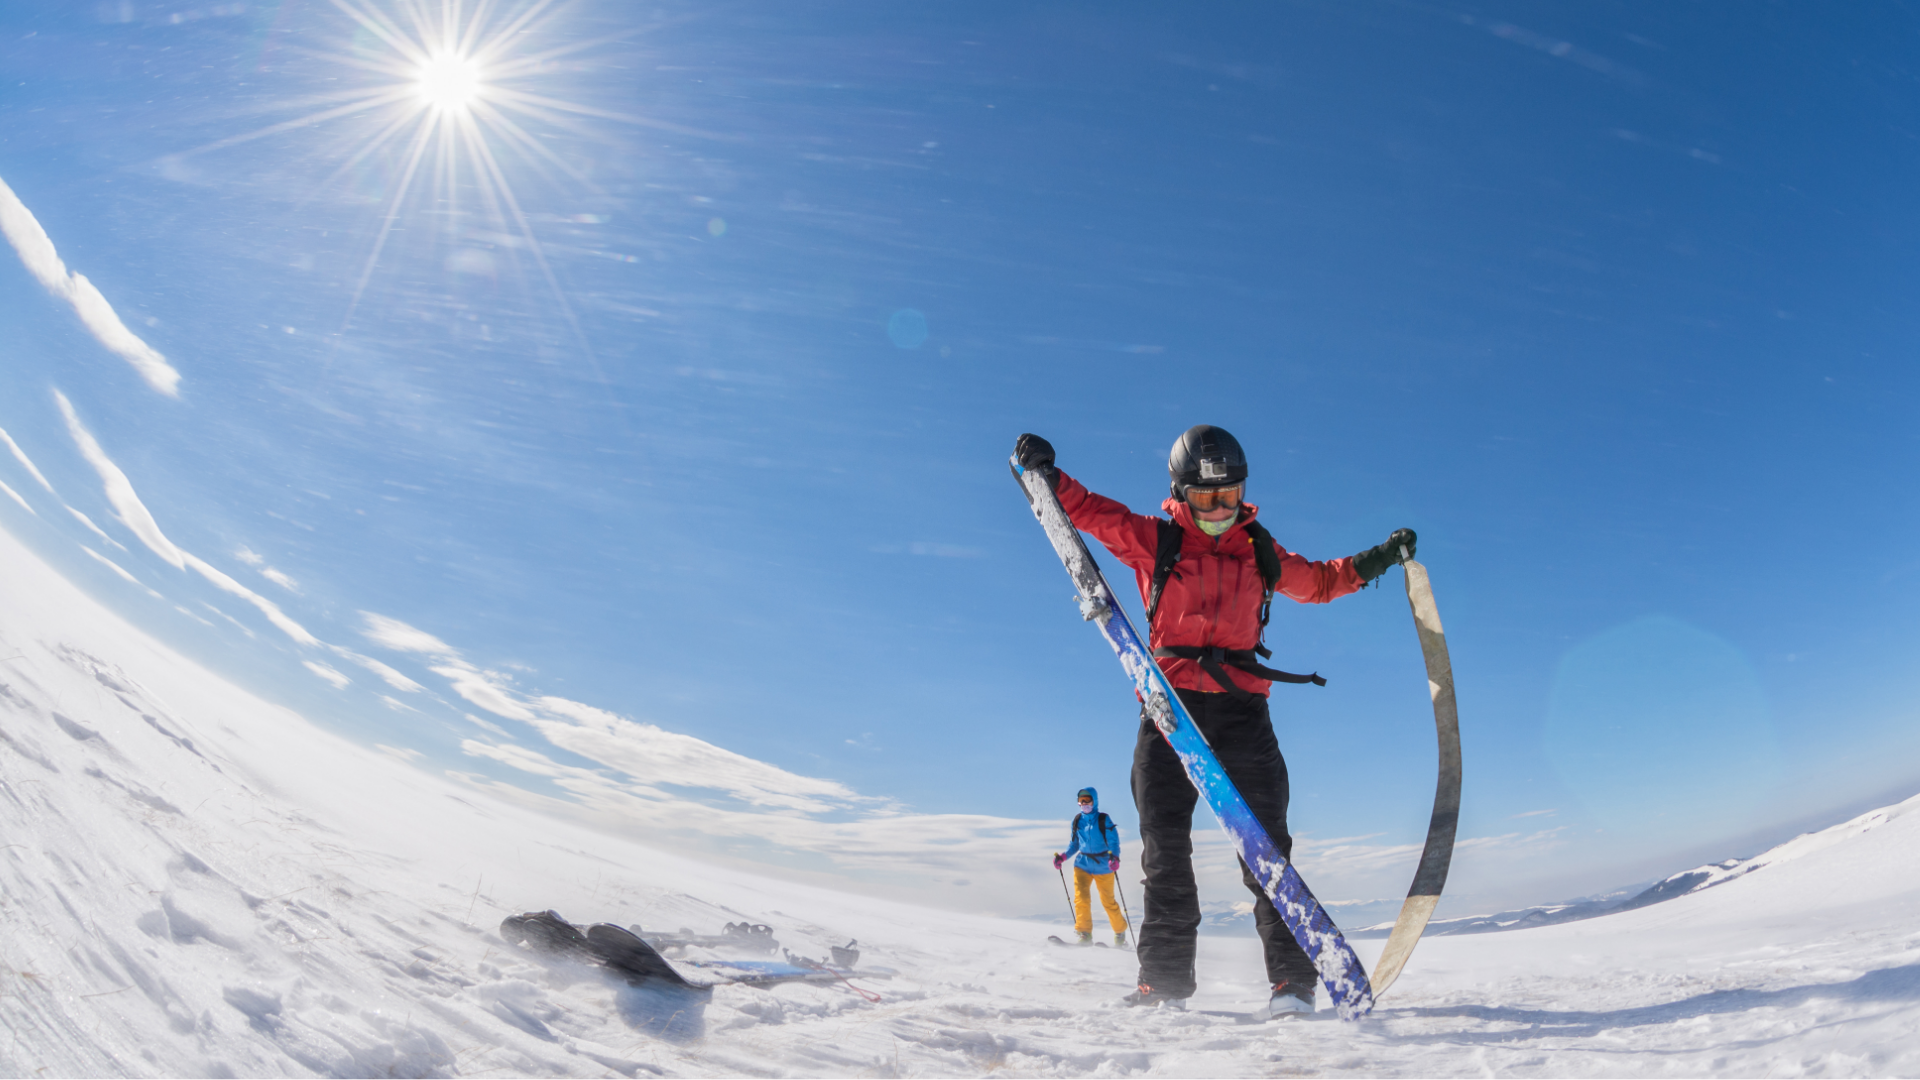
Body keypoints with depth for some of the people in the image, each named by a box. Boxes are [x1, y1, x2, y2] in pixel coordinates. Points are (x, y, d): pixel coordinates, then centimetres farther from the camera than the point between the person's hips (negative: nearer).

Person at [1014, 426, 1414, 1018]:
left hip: (1241, 704, 1)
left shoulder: (1260, 552, 15)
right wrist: (1046, 475, -10)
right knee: (1165, 846, 0)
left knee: (1266, 841, -5)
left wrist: (1373, 561, 18)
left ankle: (1292, 975, 0)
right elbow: (1088, 509, 6)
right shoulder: (1154, 540, 7)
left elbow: (1317, 582, 30)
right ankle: (1166, 977, 7)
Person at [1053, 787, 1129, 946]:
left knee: (1108, 901, 4)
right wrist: (1063, 856, -1)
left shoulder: (1104, 820, -4)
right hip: (1082, 864, 3)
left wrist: (1114, 857, -28)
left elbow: (1114, 841, -10)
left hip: (1103, 866, -3)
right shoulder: (1077, 820, 7)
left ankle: (1120, 932, 26)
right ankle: (1084, 934, -8)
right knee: (1081, 898, -15)